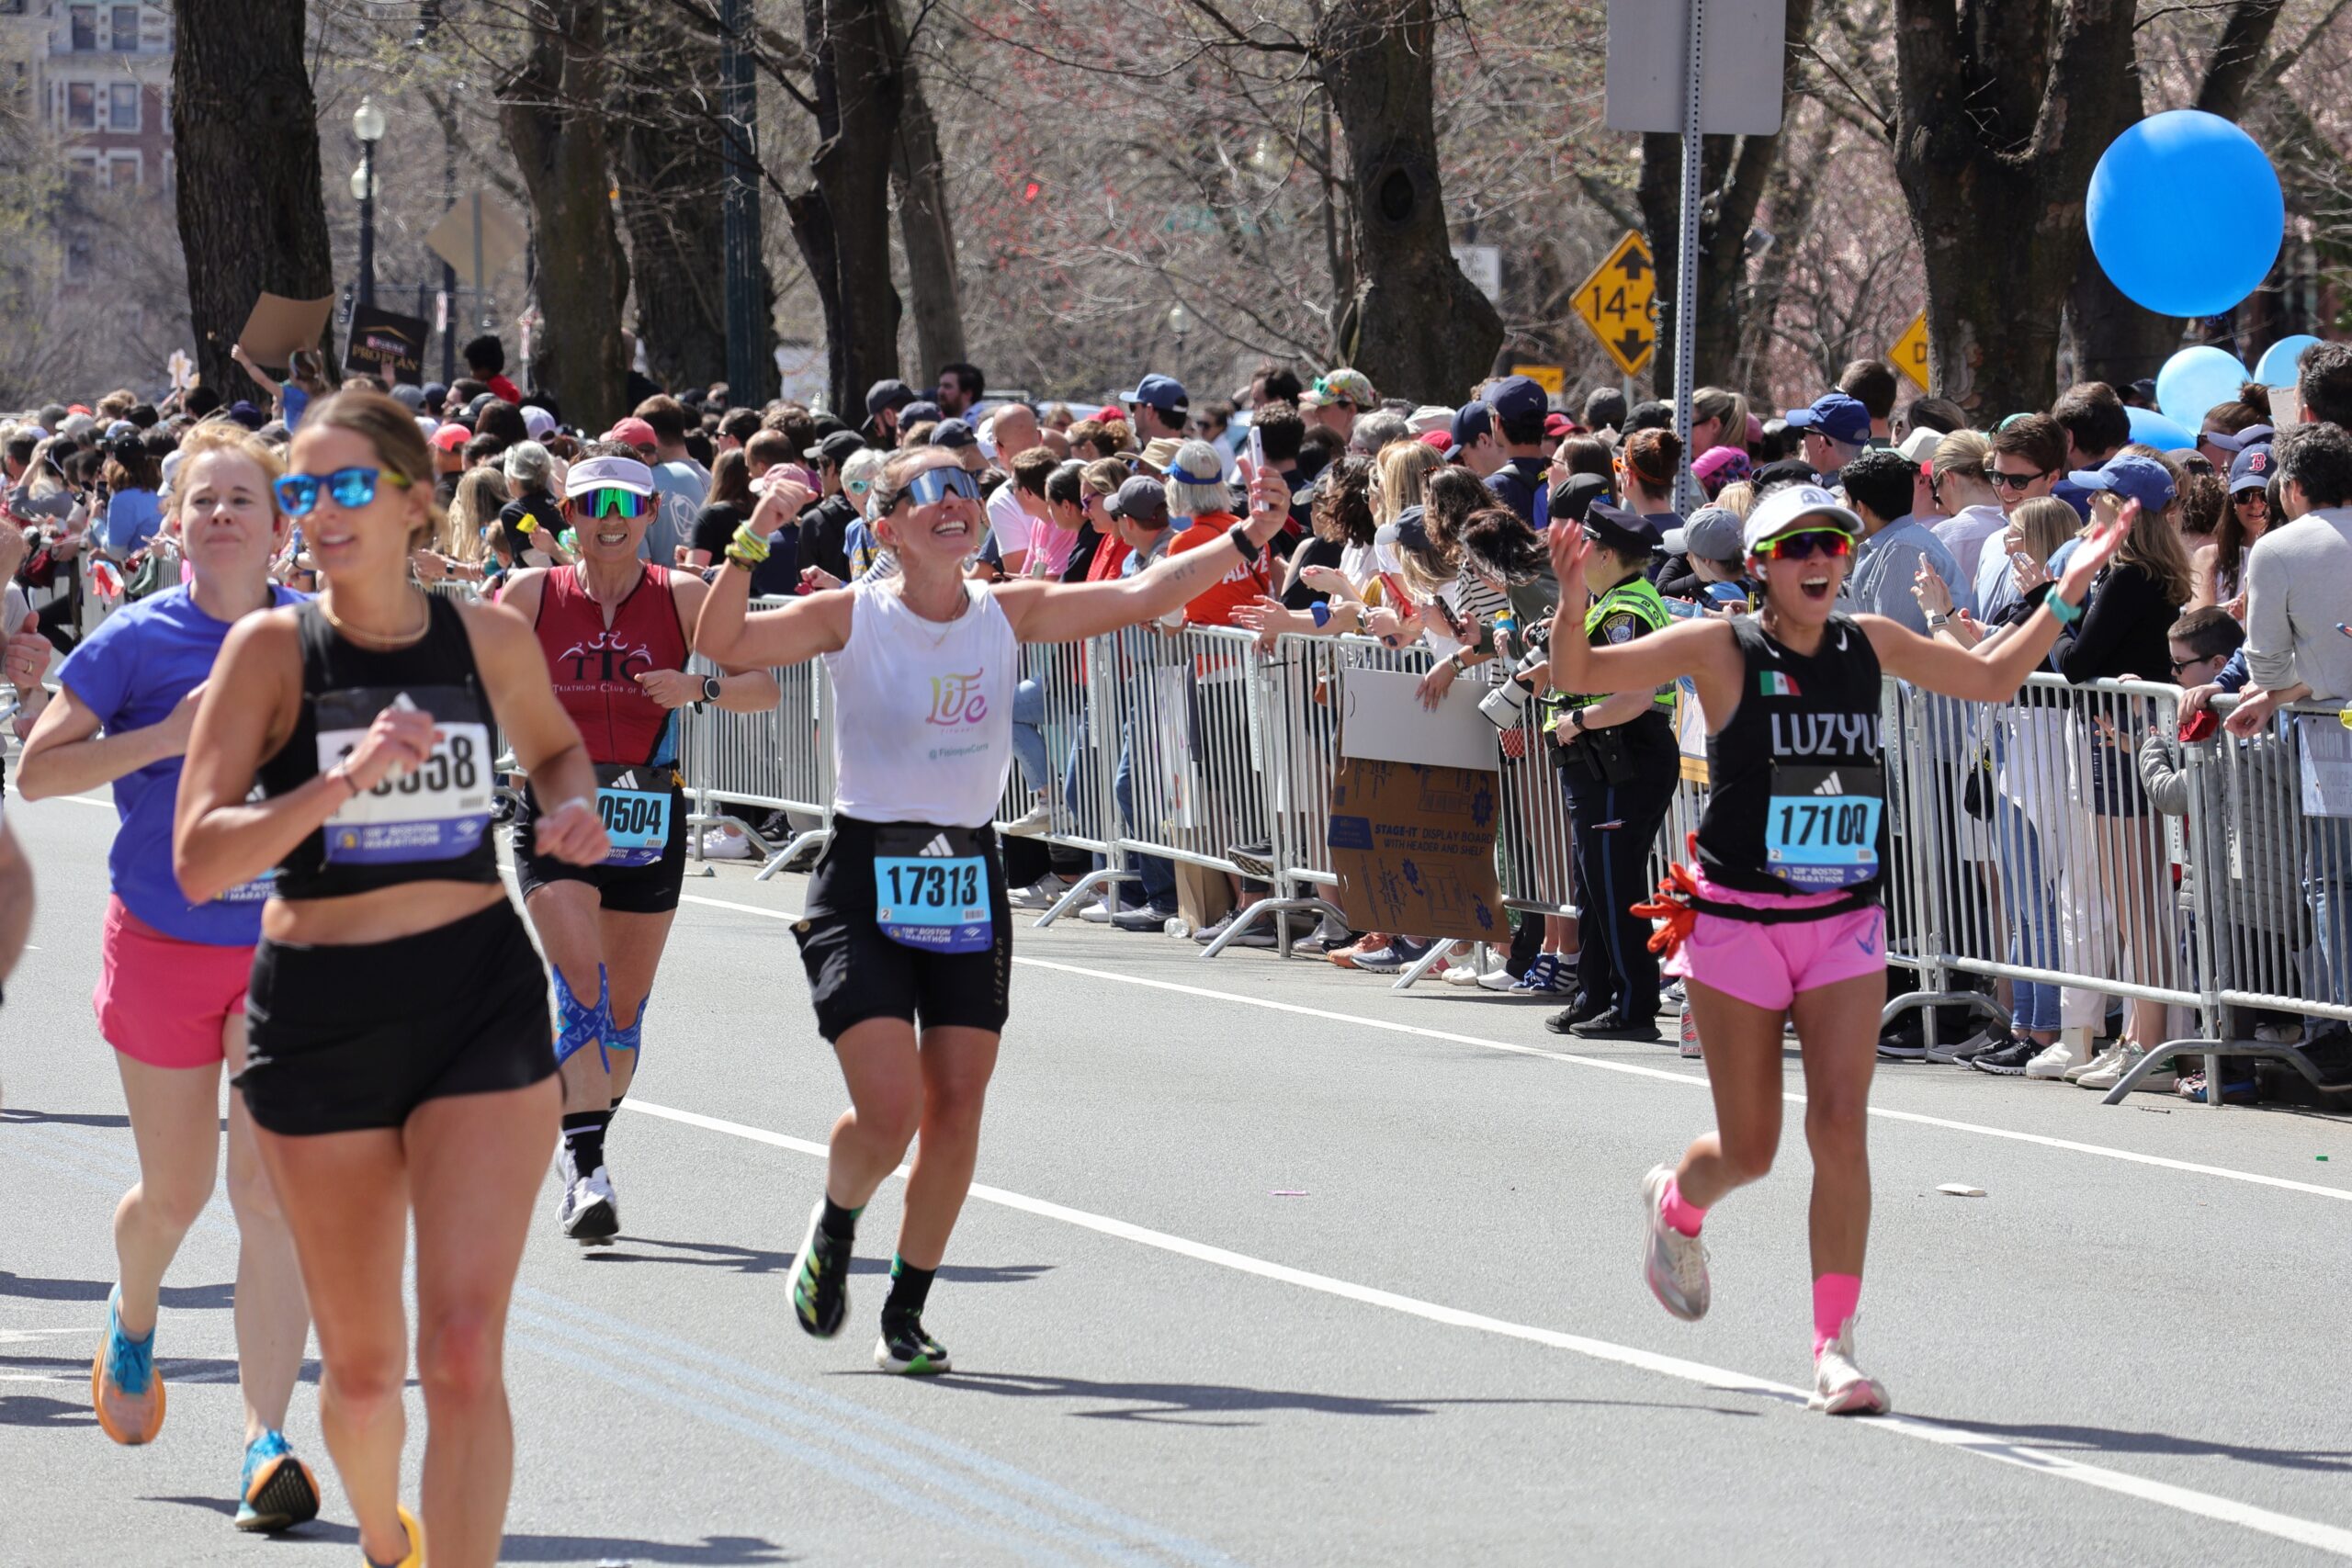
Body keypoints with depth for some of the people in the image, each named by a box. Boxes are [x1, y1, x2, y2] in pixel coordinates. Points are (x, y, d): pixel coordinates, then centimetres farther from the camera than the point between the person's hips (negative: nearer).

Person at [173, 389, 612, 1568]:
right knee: (362, 1366, 12)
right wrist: (343, 782, -26)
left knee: (464, 1351, -15)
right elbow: (198, 862, -14)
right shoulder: (272, 648, -6)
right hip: (318, 1014, 0)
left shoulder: (487, 638, 2)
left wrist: (573, 806, 2)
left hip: (480, 997, 0)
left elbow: (554, 744, 25)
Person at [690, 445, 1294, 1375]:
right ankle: (833, 1228, 19)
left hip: (968, 880, 4)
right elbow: (722, 643, -17)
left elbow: (1140, 597, -1)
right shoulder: (853, 617, -7)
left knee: (956, 1105, 0)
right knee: (890, 1108, -14)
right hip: (865, 880, -4)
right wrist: (748, 550, -32)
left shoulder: (1010, 613, 3)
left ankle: (907, 1311, 14)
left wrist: (1243, 541, -13)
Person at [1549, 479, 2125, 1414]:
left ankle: (1834, 1346, -9)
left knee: (1841, 1127, -13)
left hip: (1844, 925, 2)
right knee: (1749, 1149, 6)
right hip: (1736, 920, -2)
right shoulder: (1721, 648, -5)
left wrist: (2067, 596, 10)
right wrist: (1572, 600, -27)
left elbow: (1992, 680, 20)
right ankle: (1674, 1206, 42)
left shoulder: (1872, 645, 6)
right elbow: (1577, 674, -8)